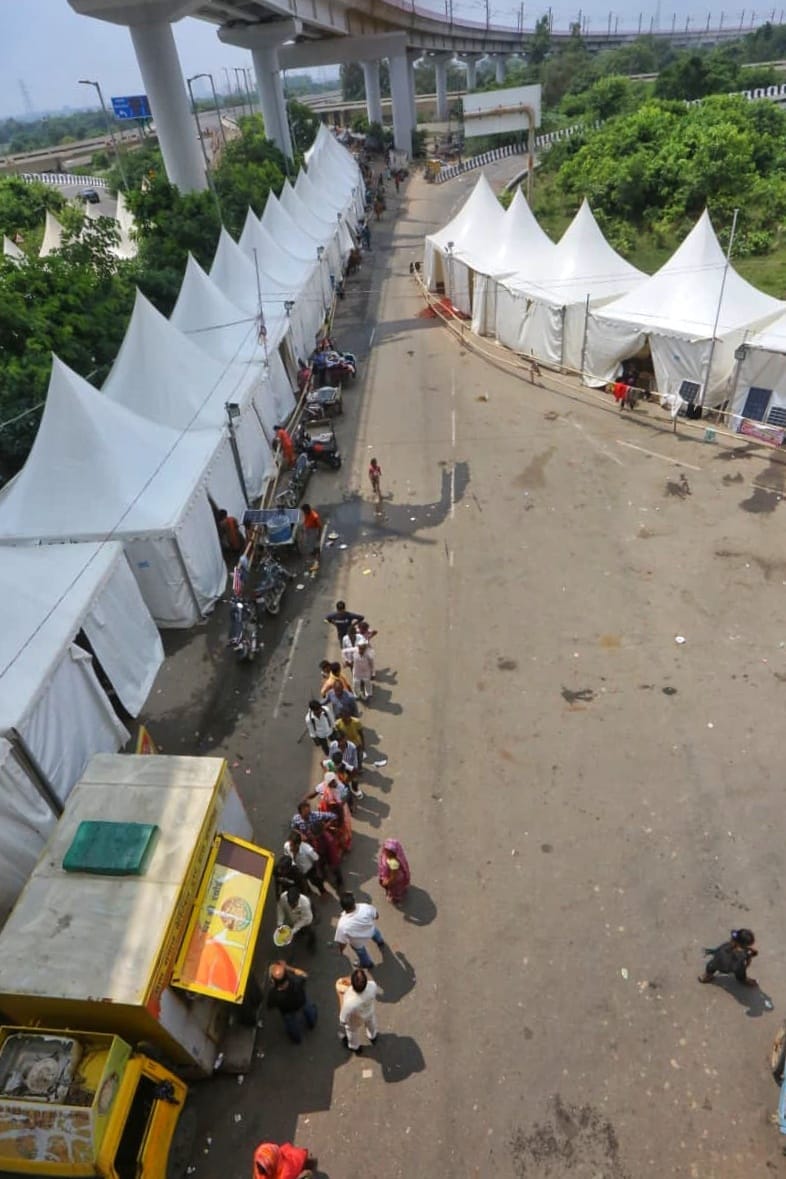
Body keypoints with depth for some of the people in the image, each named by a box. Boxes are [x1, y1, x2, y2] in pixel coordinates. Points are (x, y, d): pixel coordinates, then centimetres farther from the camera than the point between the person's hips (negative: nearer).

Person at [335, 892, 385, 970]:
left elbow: (342, 942, -26)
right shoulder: (365, 907, -38)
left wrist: (341, 950, -3)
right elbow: (376, 916, -15)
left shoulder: (343, 925, -44)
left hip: (358, 942, -2)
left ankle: (368, 964, 65)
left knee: (361, 951, 34)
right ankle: (381, 943, 71)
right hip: (371, 930, 2)